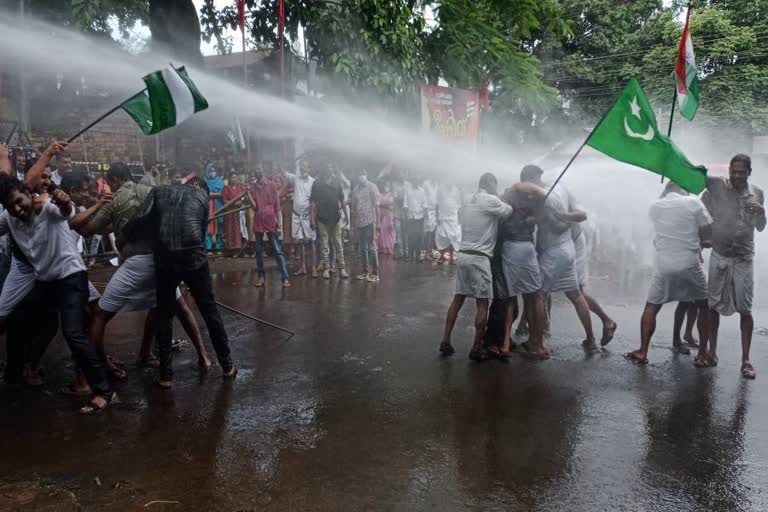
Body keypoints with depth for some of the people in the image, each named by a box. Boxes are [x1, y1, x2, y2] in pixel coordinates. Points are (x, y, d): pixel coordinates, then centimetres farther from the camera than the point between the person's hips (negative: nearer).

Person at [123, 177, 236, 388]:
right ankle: (227, 366, 20)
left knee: (164, 316, 14)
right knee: (210, 311, 11)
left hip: (165, 258, 1)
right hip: (194, 257, 0)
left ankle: (166, 375, 14)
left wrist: (122, 237, 16)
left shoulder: (158, 191, 18)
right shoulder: (202, 196, 19)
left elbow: (142, 219, 2)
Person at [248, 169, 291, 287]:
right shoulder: (252, 187, 6)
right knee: (259, 251, 8)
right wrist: (248, 193, -13)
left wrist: (278, 225, -2)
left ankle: (285, 278, -6)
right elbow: (254, 206, -2)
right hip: (258, 223, 2)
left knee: (278, 250, -4)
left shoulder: (272, 185, 2)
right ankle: (261, 277, 17)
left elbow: (277, 206, 1)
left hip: (271, 222, -2)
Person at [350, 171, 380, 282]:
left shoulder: (371, 186, -2)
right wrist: (353, 221, 7)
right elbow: (353, 206, 13)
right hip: (359, 221, 5)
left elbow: (376, 205, -4)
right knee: (362, 248, 10)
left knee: (371, 247, -6)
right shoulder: (355, 188, 12)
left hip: (369, 221, -5)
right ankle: (365, 271, 18)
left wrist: (377, 221, -9)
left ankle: (375, 273, -1)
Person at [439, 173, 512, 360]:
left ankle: (446, 341, 13)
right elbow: (510, 212, 2)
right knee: (483, 303, -1)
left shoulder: (469, 202, 18)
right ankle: (476, 349, 1)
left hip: (463, 255, 8)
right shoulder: (490, 200, -6)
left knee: (458, 299, 12)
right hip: (479, 258, -8)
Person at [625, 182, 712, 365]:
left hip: (664, 266, 1)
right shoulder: (693, 202, -2)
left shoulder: (655, 206, 6)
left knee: (651, 307, 11)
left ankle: (642, 352, 8)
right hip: (690, 264, -1)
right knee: (704, 305, 18)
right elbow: (707, 230, 1)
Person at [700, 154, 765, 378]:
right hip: (718, 256, -1)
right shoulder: (717, 186, -5)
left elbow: (760, 227, 11)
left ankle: (745, 360, 9)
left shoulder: (757, 193, 4)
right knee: (713, 306, 5)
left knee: (745, 310, 1)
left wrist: (761, 212, -10)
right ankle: (711, 352, 19)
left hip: (744, 259, 1)